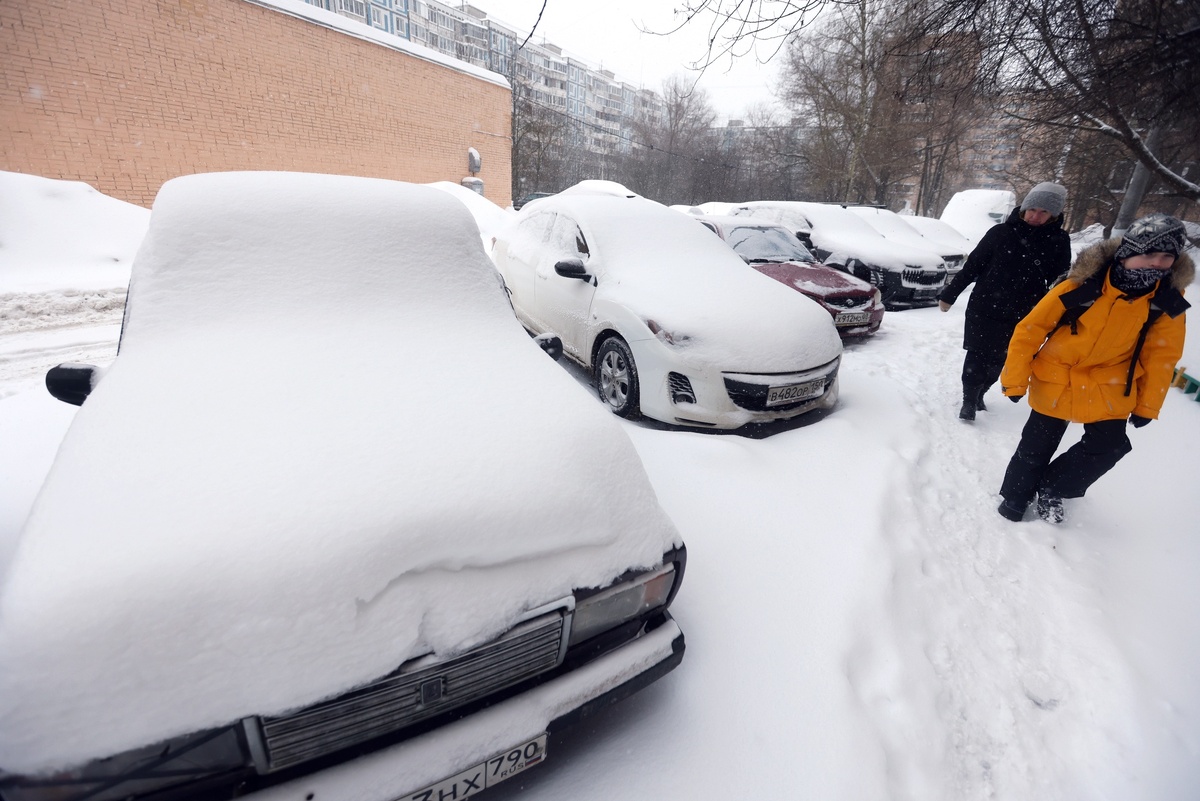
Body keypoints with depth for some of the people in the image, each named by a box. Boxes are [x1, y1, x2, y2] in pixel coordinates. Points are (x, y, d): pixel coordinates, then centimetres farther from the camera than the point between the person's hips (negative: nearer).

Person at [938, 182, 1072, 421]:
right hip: (982, 309, -2)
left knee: (996, 362, 11)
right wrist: (949, 294, 1)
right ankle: (969, 400, 14)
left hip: (1020, 317, 2)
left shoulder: (1059, 241, 0)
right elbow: (972, 266, 0)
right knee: (977, 358, 0)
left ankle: (978, 394, 32)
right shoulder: (1000, 233, -5)